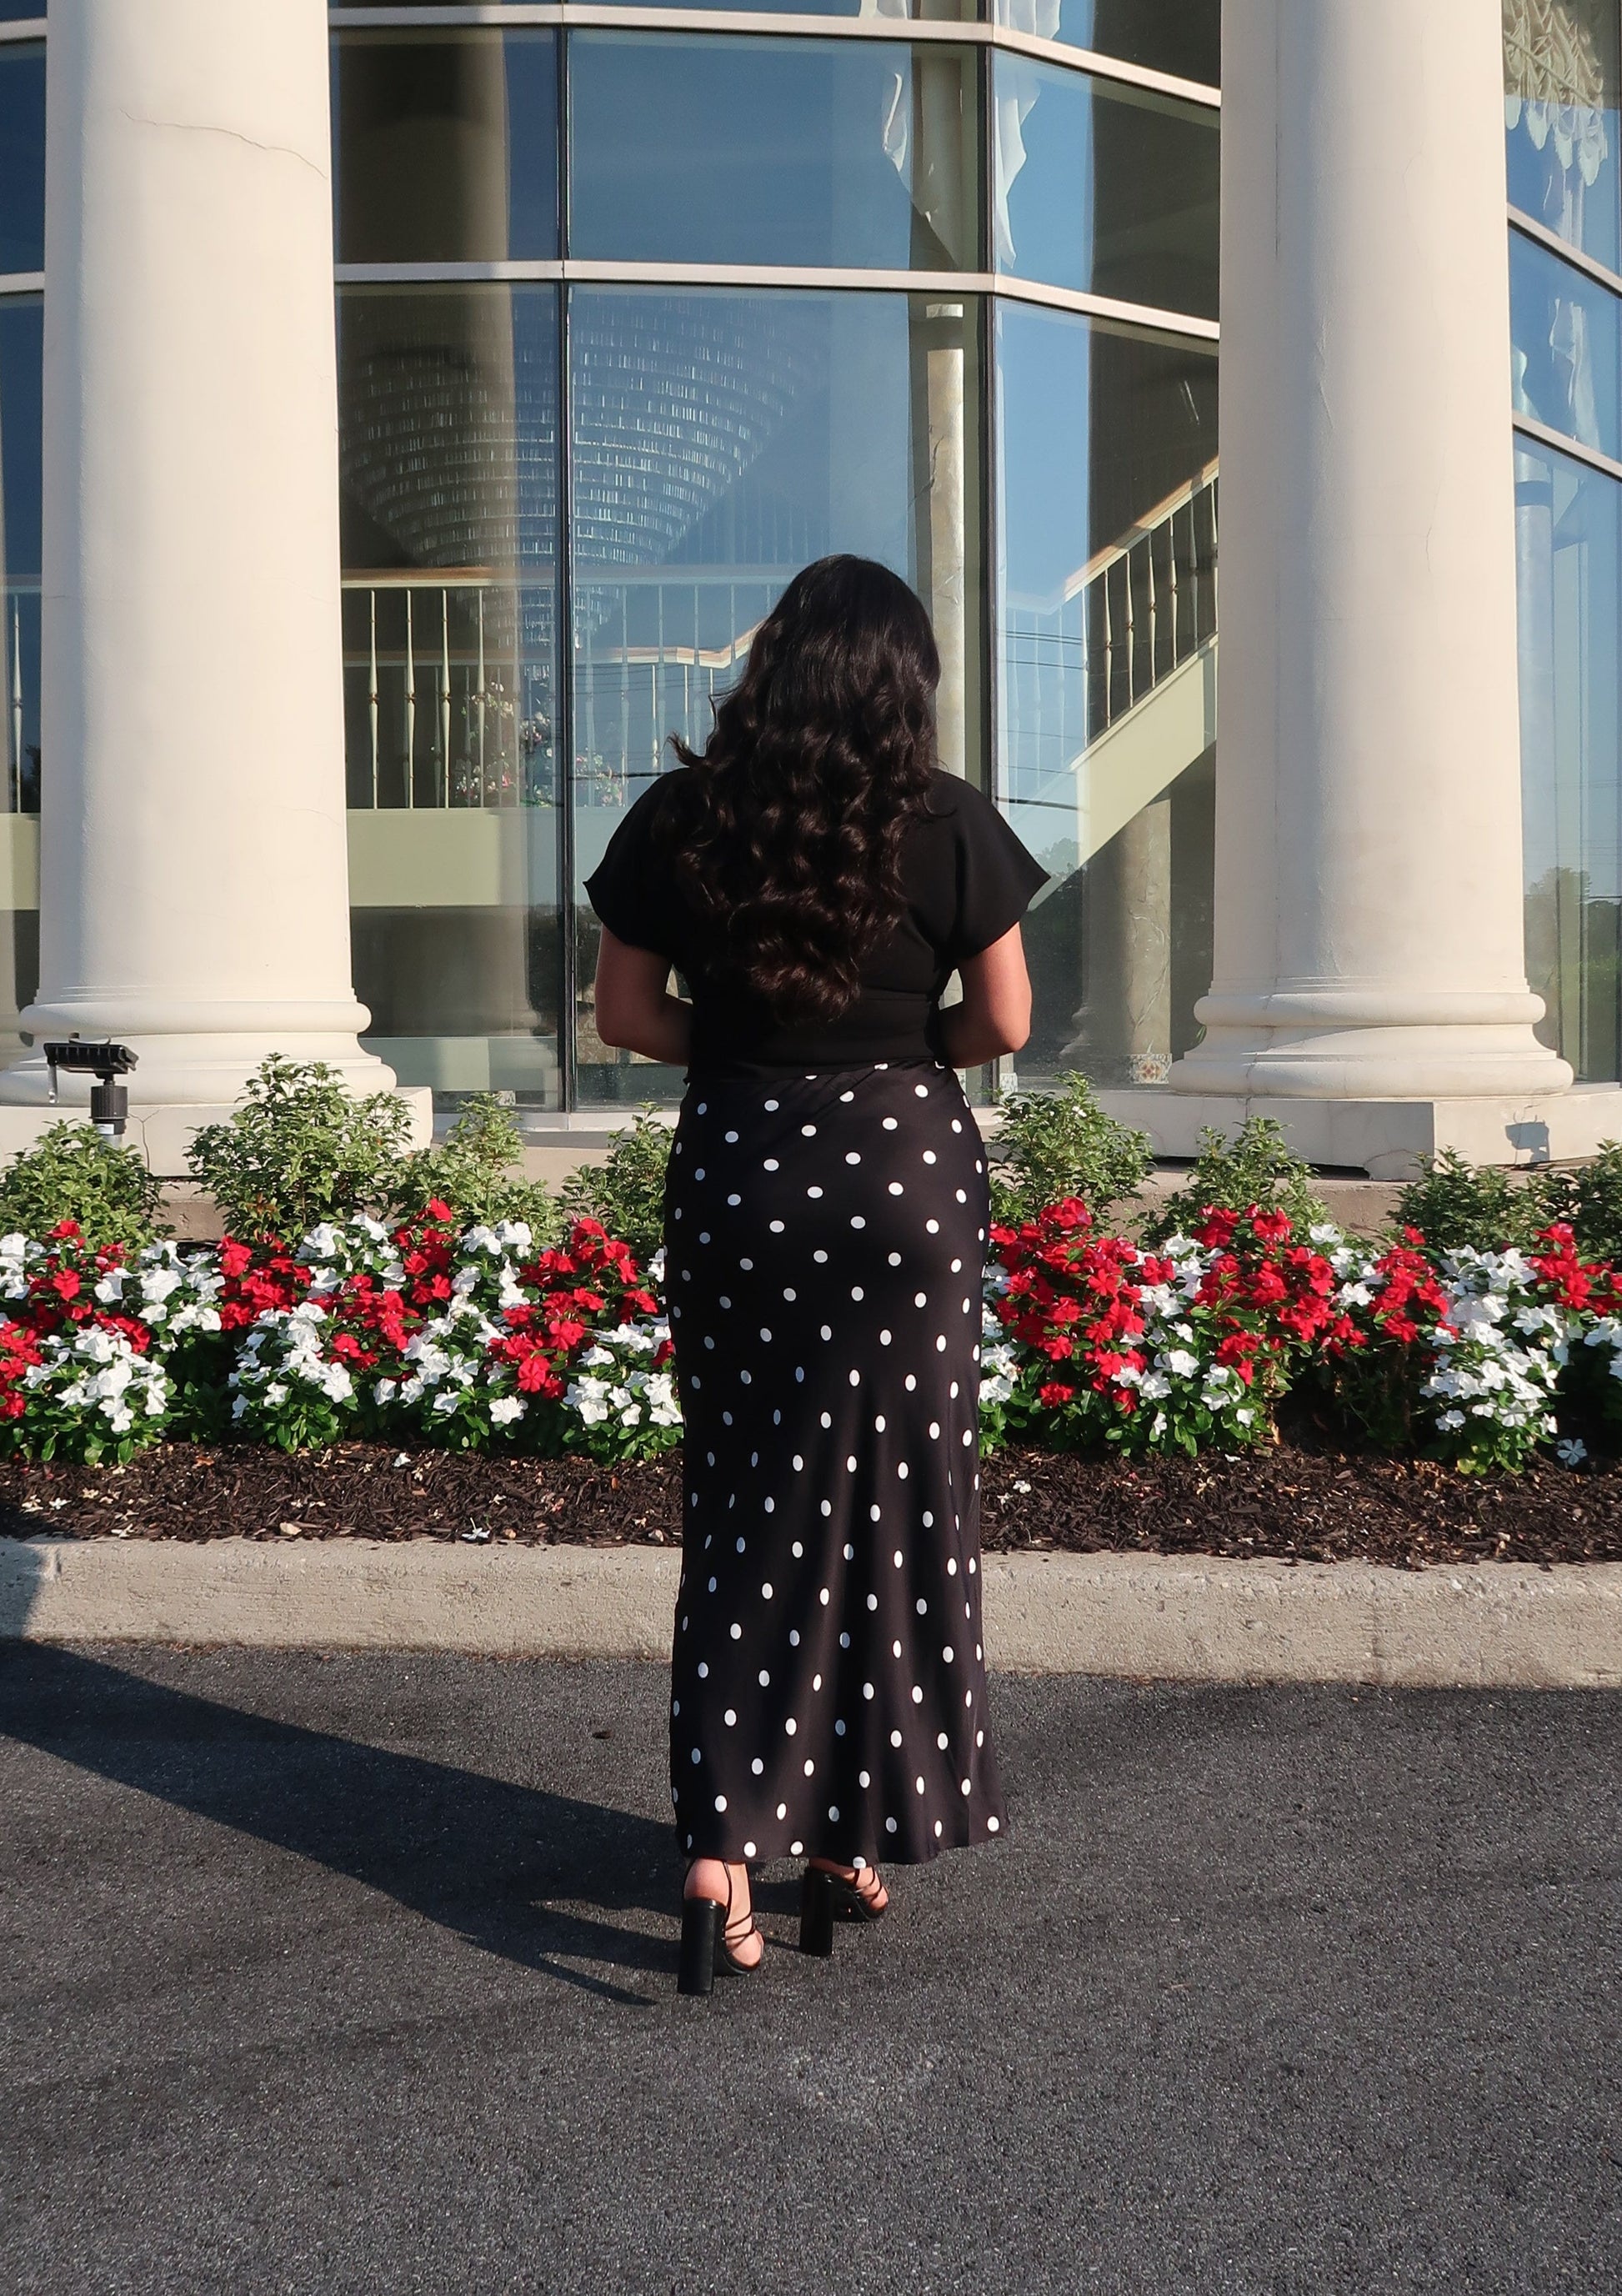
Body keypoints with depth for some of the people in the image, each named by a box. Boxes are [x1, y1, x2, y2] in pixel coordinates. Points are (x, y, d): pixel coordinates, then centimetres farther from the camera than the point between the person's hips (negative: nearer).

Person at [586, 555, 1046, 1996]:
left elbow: (626, 1014, 3)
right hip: (909, 1172, -1)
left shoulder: (682, 818, 0)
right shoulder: (947, 823, -5)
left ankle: (721, 1850, 6)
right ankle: (857, 1843, 21)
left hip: (738, 1173, 2)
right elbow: (1005, 1025, -2)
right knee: (898, 1503, 10)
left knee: (747, 1508, 10)